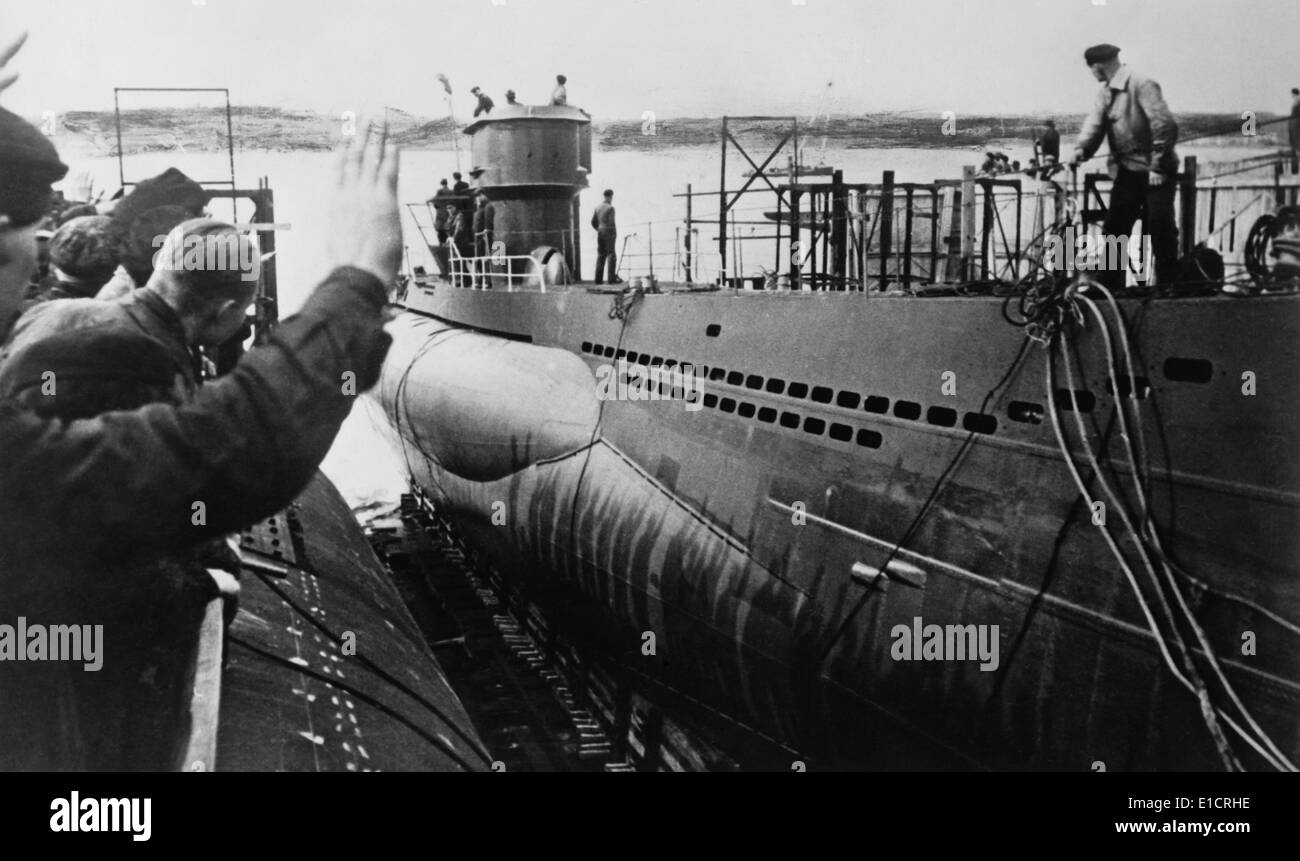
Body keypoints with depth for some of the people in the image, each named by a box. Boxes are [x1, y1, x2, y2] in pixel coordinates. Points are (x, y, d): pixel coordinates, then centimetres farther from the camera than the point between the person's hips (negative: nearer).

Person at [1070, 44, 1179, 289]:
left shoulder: (1141, 85, -15)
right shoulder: (1105, 91, 9)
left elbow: (1165, 124, -20)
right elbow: (1095, 122, 0)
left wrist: (1158, 166, -22)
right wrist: (1081, 149, -20)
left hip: (1155, 172, -7)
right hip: (1128, 170, 7)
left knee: (1160, 230, -4)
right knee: (1114, 227, 3)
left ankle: (1167, 284, 6)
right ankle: (1109, 285, 8)